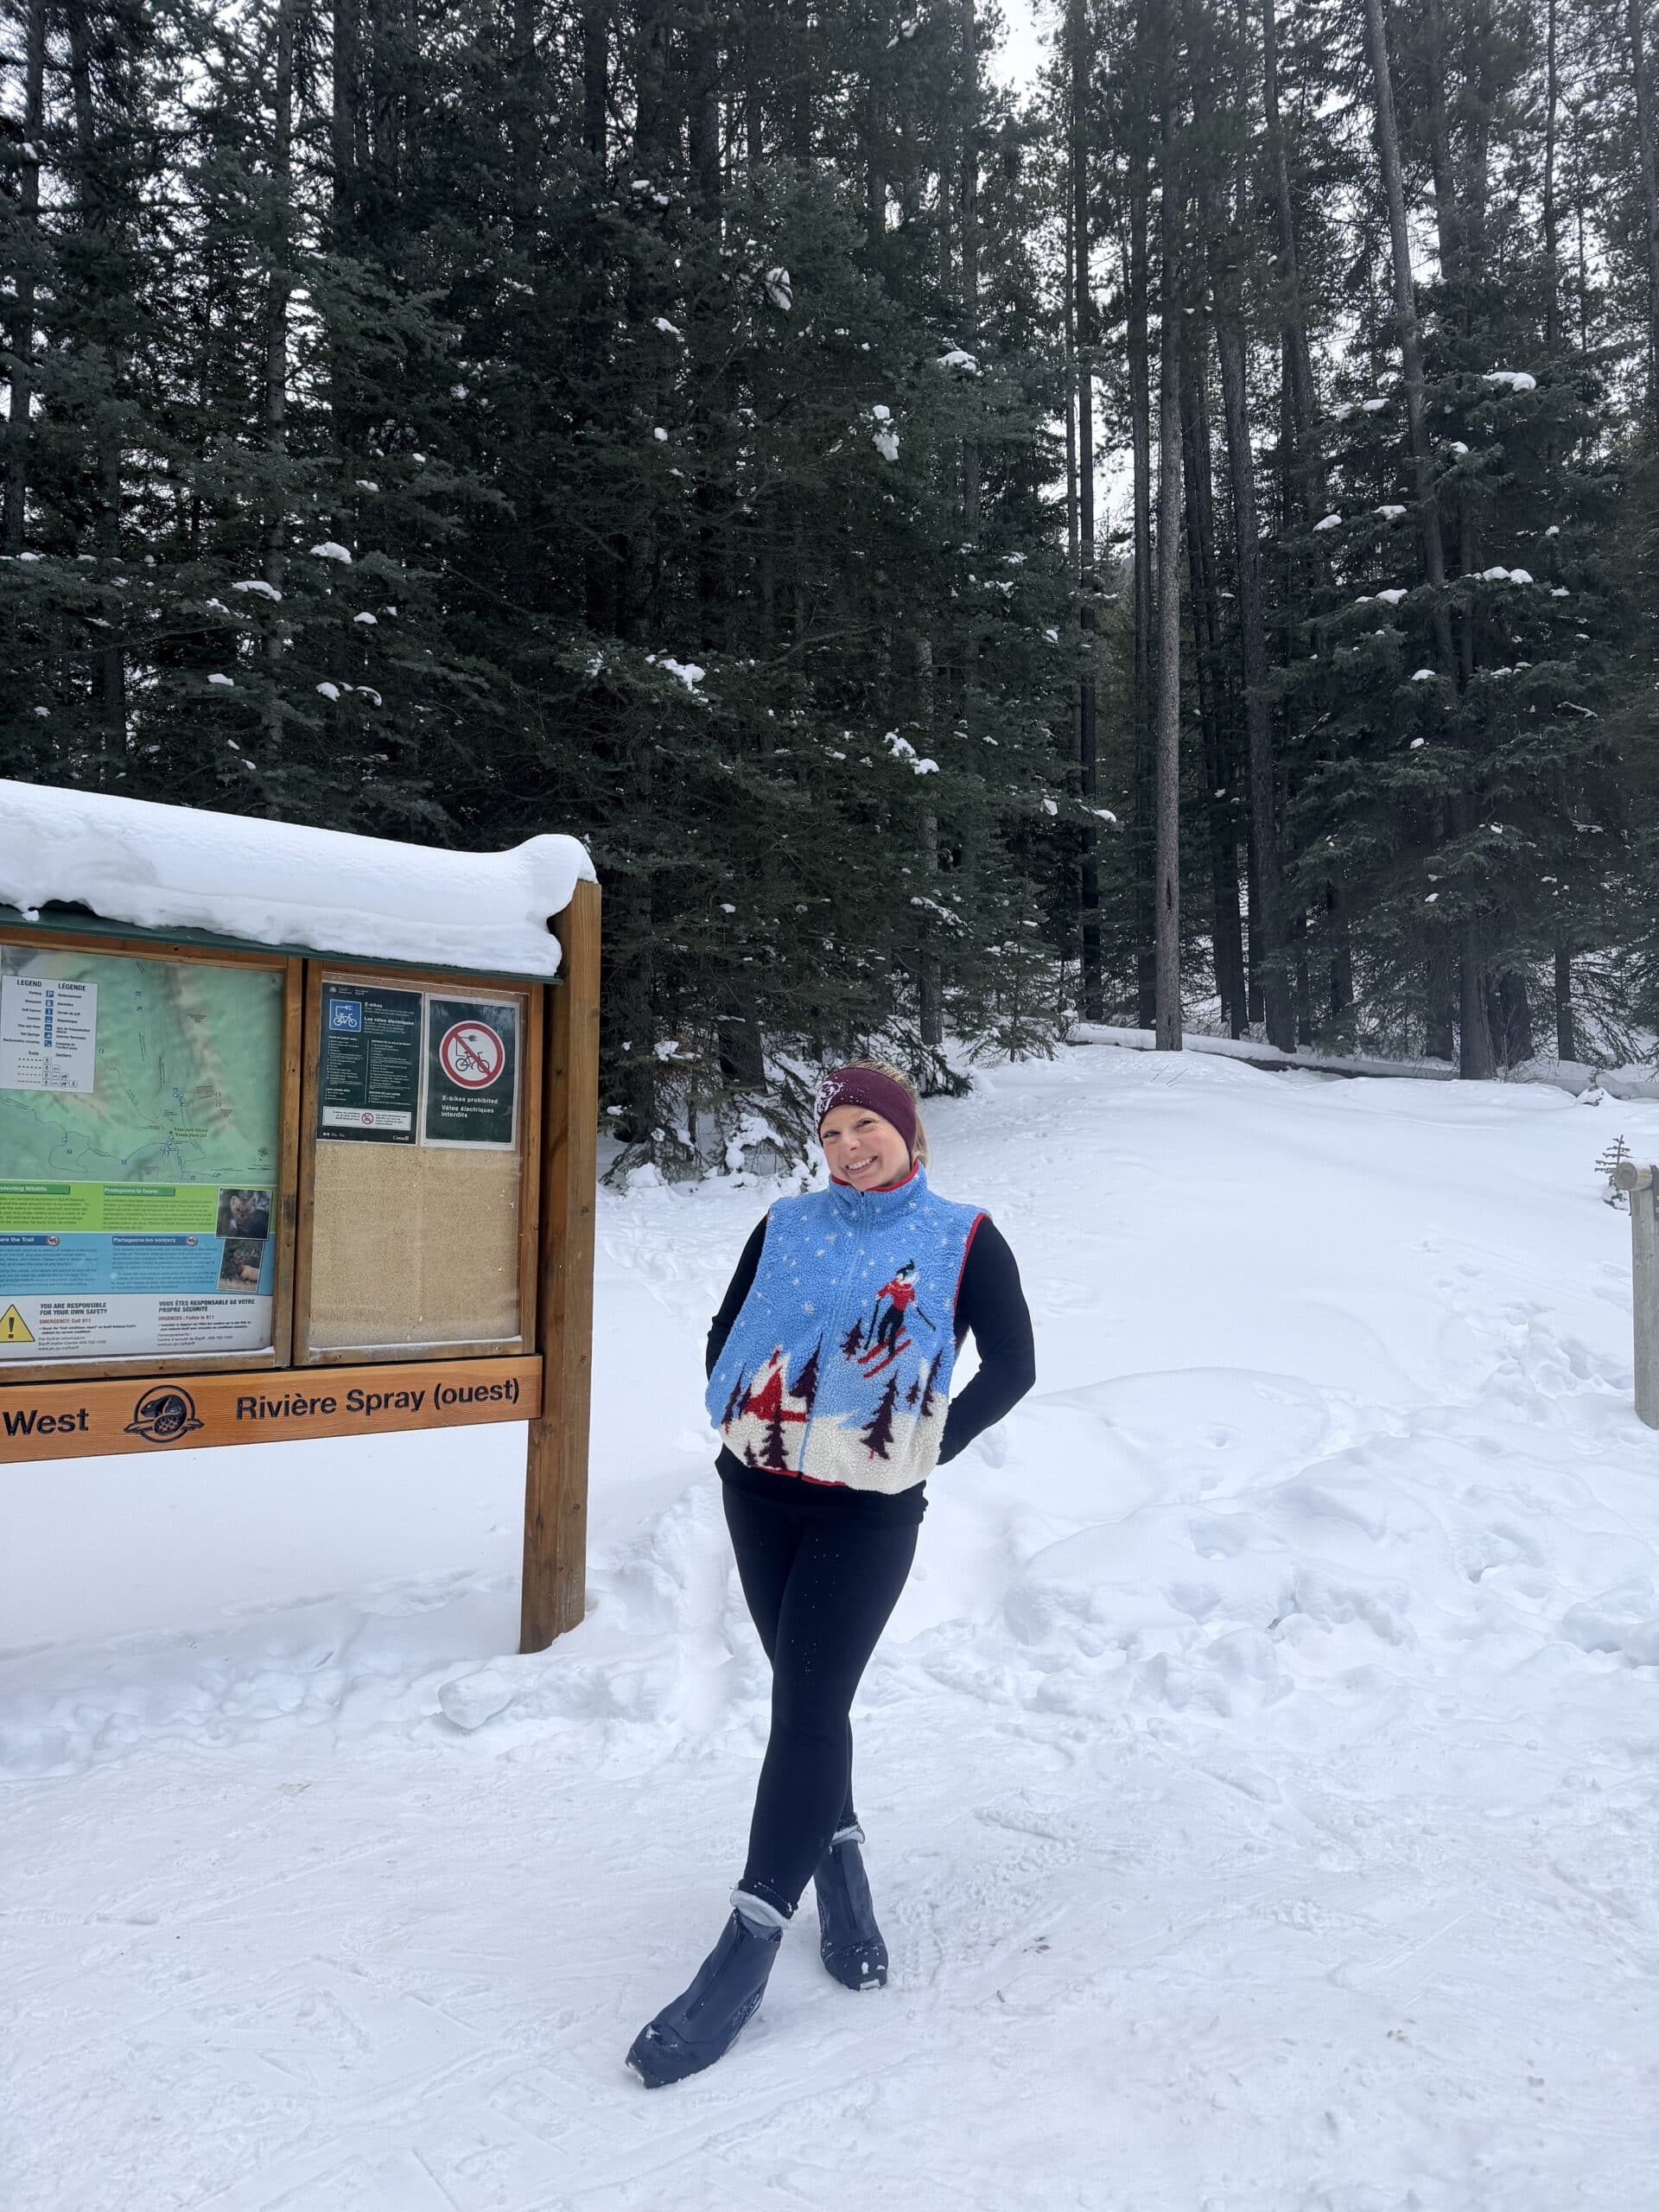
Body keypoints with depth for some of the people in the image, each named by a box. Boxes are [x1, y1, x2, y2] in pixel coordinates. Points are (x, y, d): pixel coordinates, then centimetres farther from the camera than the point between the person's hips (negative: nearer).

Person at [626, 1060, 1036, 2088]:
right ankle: (843, 1878, 33)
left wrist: (929, 1450, -5)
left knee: (807, 1709, -7)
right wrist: (742, 1424, 4)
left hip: (870, 1513, -4)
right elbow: (725, 1334, 16)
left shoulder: (964, 1239, -5)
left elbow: (1012, 1366, -1)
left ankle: (746, 1952, 0)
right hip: (760, 1495, 4)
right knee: (808, 1699, 13)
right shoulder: (788, 1226, 5)